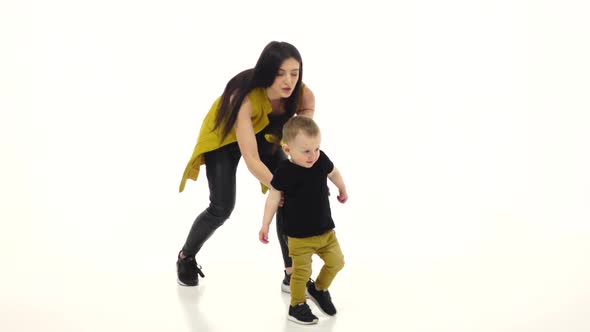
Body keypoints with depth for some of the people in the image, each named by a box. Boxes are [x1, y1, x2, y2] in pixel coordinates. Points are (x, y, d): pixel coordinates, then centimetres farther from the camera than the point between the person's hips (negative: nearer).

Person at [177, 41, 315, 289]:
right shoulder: (245, 97, -43)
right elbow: (251, 160, -46)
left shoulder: (303, 96, -29)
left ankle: (292, 275, -2)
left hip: (262, 134, 4)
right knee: (222, 208, -7)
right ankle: (186, 257, 23)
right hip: (224, 137, -4)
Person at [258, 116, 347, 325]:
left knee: (336, 262, 9)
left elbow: (333, 173, 14)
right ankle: (297, 307, 20)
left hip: (325, 230, 5)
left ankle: (319, 289, 33)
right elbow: (273, 198, -11)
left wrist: (342, 190, 31)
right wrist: (265, 225, -11)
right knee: (302, 272, -1)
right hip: (299, 235, -5)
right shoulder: (285, 172, -20)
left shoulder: (321, 160, -8)